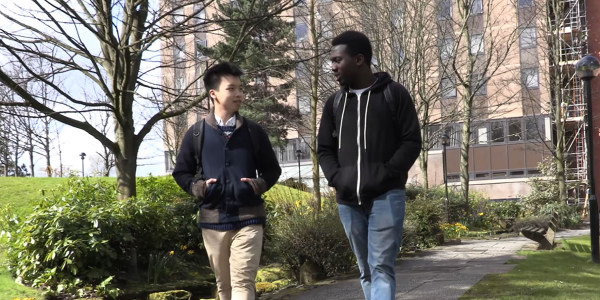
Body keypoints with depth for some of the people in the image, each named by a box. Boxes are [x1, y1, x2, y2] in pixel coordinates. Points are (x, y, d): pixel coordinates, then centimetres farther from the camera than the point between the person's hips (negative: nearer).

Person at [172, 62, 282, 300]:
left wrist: (261, 184, -7)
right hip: (212, 219, 1)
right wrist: (196, 187, -7)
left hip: (248, 218, -1)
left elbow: (272, 168, 14)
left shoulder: (253, 131, 7)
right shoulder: (196, 133, 5)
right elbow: (181, 172, 13)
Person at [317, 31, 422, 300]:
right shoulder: (335, 103, 13)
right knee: (366, 271, 12)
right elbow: (324, 149, 15)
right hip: (348, 200, 5)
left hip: (386, 196, -5)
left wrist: (386, 174, -16)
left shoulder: (394, 93, 0)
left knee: (382, 268, -10)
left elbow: (412, 141, -3)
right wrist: (336, 177, -4)